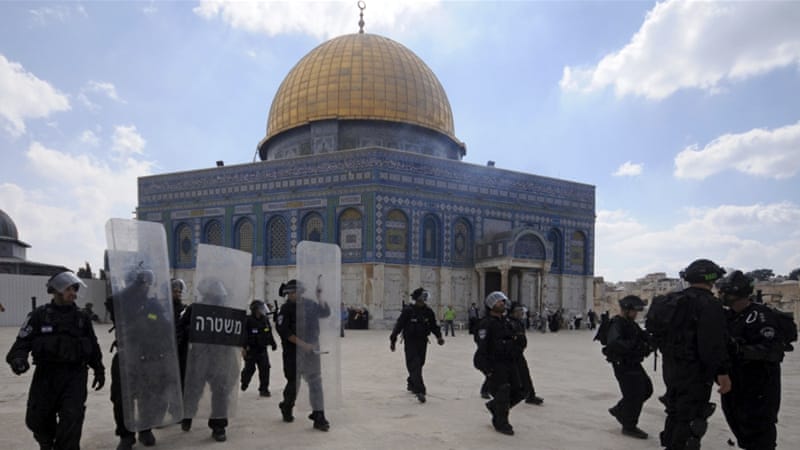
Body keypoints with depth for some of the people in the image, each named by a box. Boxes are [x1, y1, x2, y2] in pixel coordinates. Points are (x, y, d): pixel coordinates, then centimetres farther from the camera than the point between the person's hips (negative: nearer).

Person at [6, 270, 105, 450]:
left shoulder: (81, 318, 8)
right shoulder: (39, 315, 0)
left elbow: (93, 346, 15)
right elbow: (23, 341, -3)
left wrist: (99, 370, 16)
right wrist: (17, 358, -24)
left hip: (75, 375, 0)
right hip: (46, 374, 0)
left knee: (72, 418, -11)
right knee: (37, 418, 10)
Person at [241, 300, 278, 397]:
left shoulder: (265, 320, 5)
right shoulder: (248, 321, -13)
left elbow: (269, 334, 16)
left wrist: (273, 344, 16)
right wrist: (244, 347, -18)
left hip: (262, 350, 4)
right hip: (251, 350, -4)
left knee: (265, 369, -3)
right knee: (250, 369, 9)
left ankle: (264, 389, 5)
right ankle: (244, 383, 39)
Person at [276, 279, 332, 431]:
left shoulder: (309, 304, 5)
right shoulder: (286, 309, -9)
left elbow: (325, 312, 9)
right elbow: (284, 332, -17)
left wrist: (319, 298, -6)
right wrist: (302, 344, -22)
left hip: (312, 349, 3)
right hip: (293, 352, -3)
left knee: (315, 382, -2)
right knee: (293, 382, 11)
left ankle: (318, 416, 1)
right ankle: (286, 407, 38)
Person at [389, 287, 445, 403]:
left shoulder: (428, 312, 3)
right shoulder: (408, 311, -12)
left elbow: (433, 325, 10)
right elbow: (399, 325, -9)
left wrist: (439, 336, -6)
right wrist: (393, 340, -7)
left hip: (422, 342, 5)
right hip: (410, 341, -5)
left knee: (419, 364, 13)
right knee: (414, 365, -12)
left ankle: (411, 384, 36)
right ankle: (419, 390, -16)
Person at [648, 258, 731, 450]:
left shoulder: (672, 301, 10)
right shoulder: (708, 304, -16)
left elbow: (658, 336, 14)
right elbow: (713, 343, -24)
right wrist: (722, 372, -19)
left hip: (670, 369, 8)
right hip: (694, 373, -8)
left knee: (675, 415, 22)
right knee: (690, 422, 0)